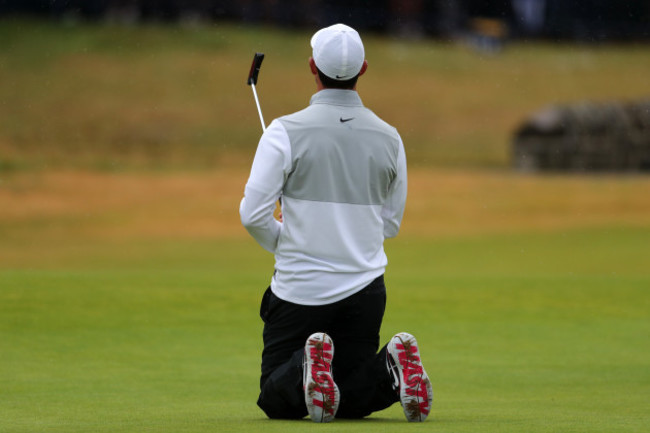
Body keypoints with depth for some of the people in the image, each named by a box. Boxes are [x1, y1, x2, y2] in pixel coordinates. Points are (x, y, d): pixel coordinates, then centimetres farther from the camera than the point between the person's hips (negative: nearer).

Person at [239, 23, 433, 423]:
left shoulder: (285, 132, -10)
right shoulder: (389, 138, 2)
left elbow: (254, 214, -11)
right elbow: (391, 224, 11)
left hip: (299, 291, -3)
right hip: (364, 290, 3)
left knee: (277, 401, 9)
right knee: (351, 400, 15)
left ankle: (307, 368, -25)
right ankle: (392, 369, -18)